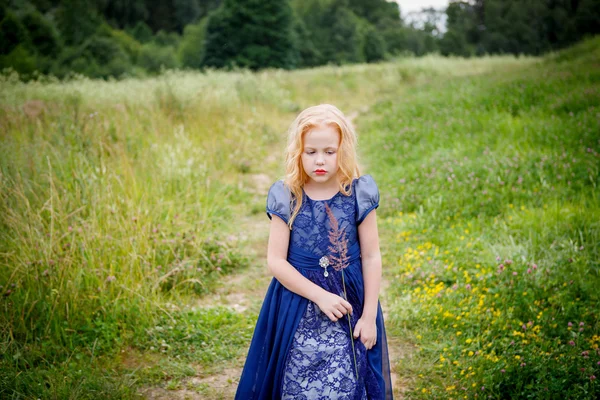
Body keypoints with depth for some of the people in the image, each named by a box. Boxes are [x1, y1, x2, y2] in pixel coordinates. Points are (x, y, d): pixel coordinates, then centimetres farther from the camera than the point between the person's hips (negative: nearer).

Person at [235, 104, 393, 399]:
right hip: (297, 302, 0)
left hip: (350, 303, 0)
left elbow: (371, 257, -1)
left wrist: (369, 316, -2)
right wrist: (319, 295, -15)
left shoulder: (358, 193, -6)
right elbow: (276, 261, -7)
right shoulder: (286, 197, -7)